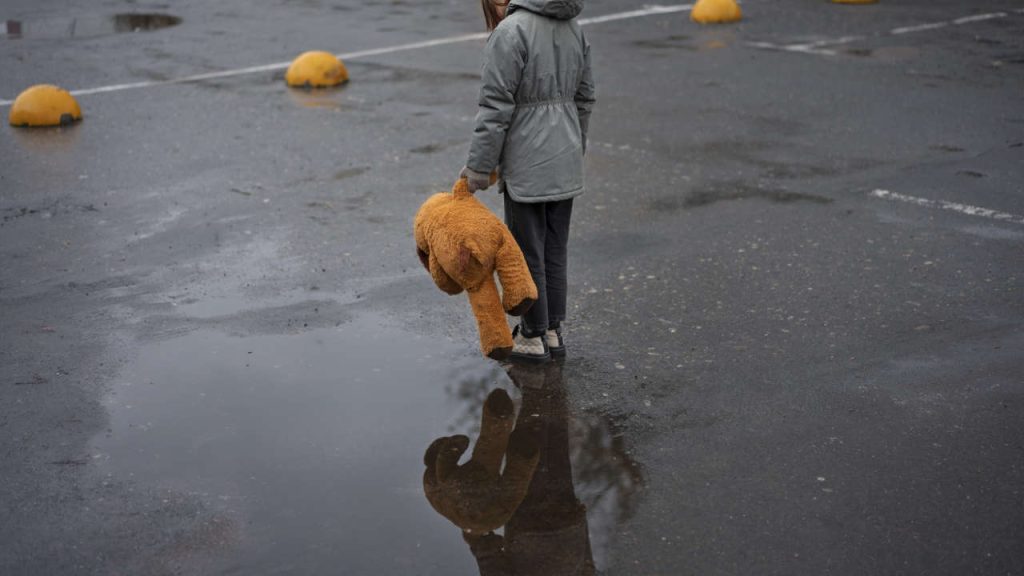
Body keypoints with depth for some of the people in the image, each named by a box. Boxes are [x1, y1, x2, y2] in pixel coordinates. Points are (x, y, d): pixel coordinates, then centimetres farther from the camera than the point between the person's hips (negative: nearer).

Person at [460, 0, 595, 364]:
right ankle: (553, 332, 24)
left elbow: (496, 107, -17)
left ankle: (533, 338, 14)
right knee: (555, 251, 15)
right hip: (564, 163, 7)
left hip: (526, 165, -7)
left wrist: (478, 166, -11)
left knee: (527, 254, 5)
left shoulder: (510, 32, -16)